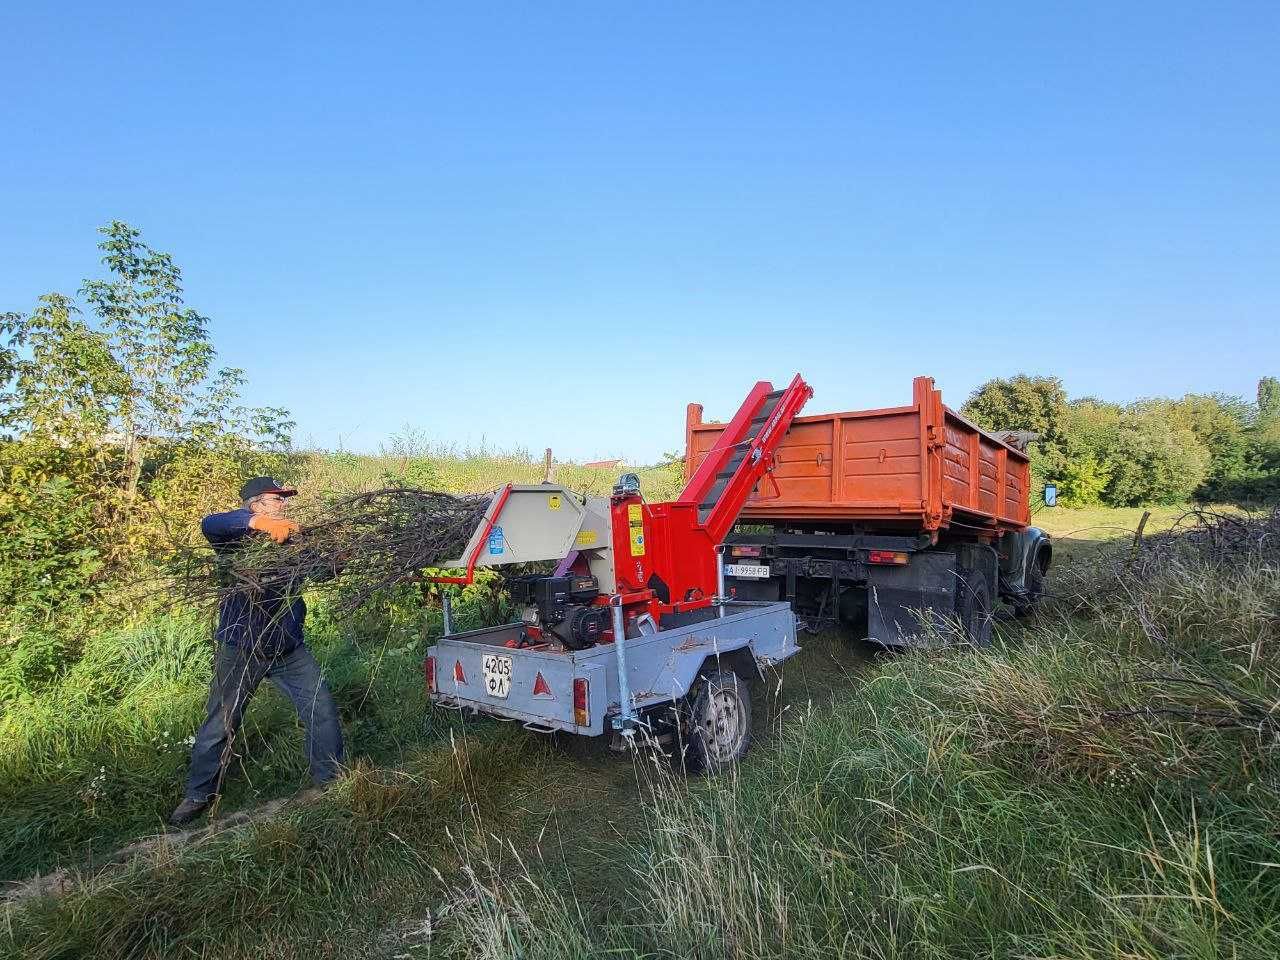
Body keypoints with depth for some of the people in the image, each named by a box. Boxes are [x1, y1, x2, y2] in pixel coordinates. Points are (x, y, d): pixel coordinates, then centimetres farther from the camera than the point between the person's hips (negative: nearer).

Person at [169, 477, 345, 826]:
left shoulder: (291, 542, 4)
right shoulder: (236, 540, -11)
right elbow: (210, 524, -33)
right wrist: (259, 522, -51)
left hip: (289, 649, 4)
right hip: (240, 650, -4)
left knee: (323, 711, 2)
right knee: (220, 725, 9)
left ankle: (331, 779, 19)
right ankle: (199, 795, 32)